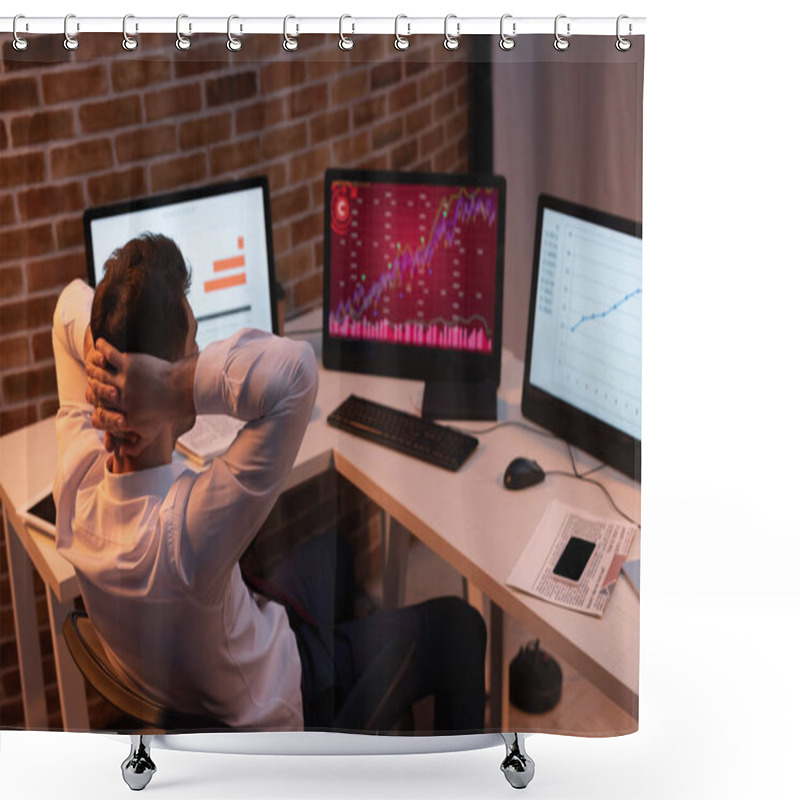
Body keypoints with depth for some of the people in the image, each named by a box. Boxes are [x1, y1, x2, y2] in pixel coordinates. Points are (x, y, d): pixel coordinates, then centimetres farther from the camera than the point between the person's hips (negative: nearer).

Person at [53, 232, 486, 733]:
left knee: (332, 550, 31)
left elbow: (72, 304, -12)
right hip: (275, 717, -7)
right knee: (459, 627, 12)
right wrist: (174, 387, -53)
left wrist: (99, 360, -31)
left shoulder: (77, 473, -25)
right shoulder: (185, 529, -47)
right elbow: (295, 369, -58)